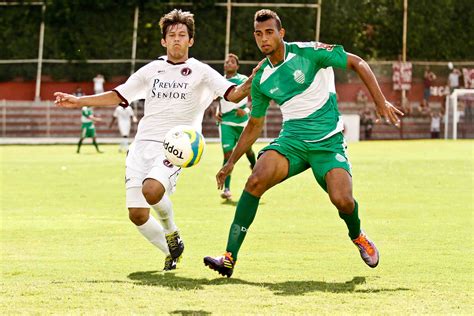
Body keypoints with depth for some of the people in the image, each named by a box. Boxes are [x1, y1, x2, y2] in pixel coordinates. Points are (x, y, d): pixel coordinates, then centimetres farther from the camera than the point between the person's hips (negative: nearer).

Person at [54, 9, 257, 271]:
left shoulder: (200, 72, 4)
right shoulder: (151, 70, 15)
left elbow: (233, 94, -7)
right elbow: (117, 96, 19)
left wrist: (251, 83, -27)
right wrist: (79, 101, 11)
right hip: (142, 145, 4)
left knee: (151, 190, -33)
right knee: (137, 215, -4)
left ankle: (172, 233, -3)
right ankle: (171, 253, 20)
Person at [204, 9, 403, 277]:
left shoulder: (308, 53, -7)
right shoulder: (261, 80, 7)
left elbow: (358, 64, -2)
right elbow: (254, 125, 20)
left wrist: (381, 102, -10)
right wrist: (231, 162, 17)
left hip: (328, 142, -3)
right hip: (292, 140, 3)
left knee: (342, 200, -24)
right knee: (256, 180, -24)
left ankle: (358, 236, 16)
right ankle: (229, 258, -22)